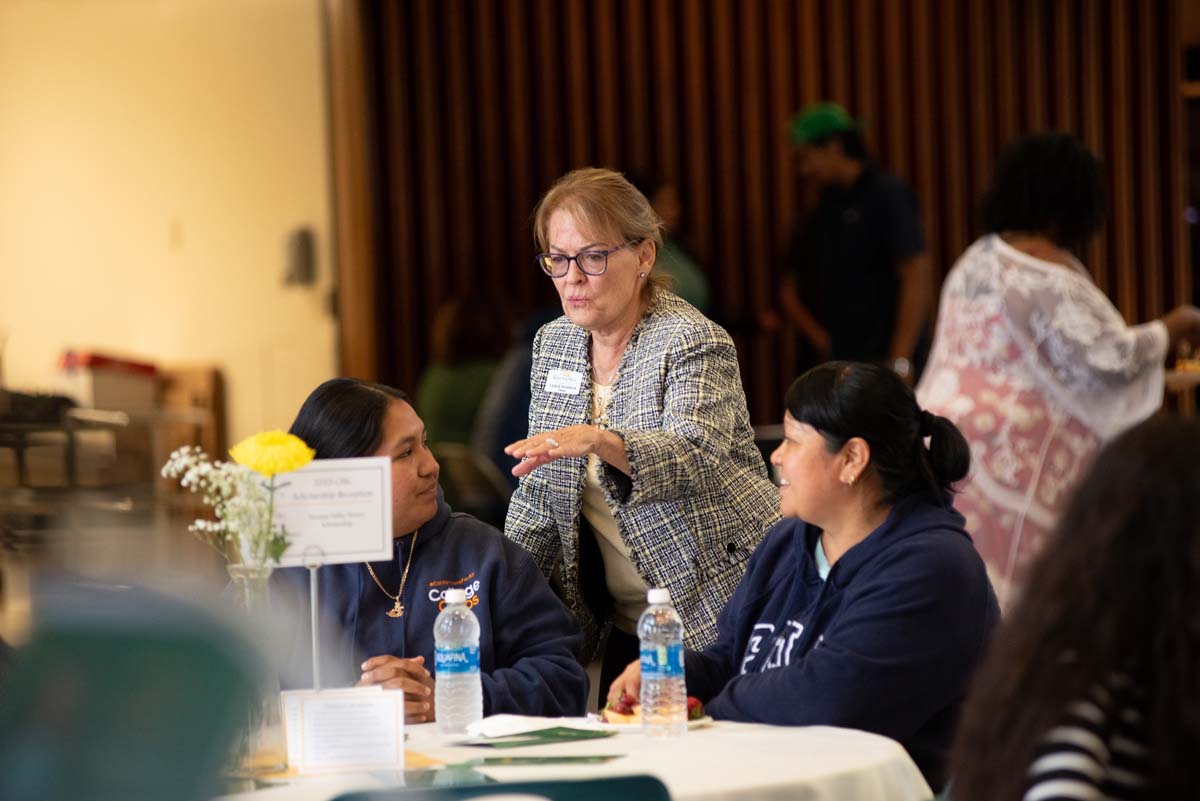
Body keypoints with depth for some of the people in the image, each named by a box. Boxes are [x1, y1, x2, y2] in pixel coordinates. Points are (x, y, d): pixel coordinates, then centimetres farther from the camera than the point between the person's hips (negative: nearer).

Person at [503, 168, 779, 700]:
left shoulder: (694, 345, -12)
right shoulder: (552, 344, 8)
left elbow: (694, 457, -30)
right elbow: (539, 494, 13)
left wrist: (598, 442, -47)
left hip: (718, 615, -6)